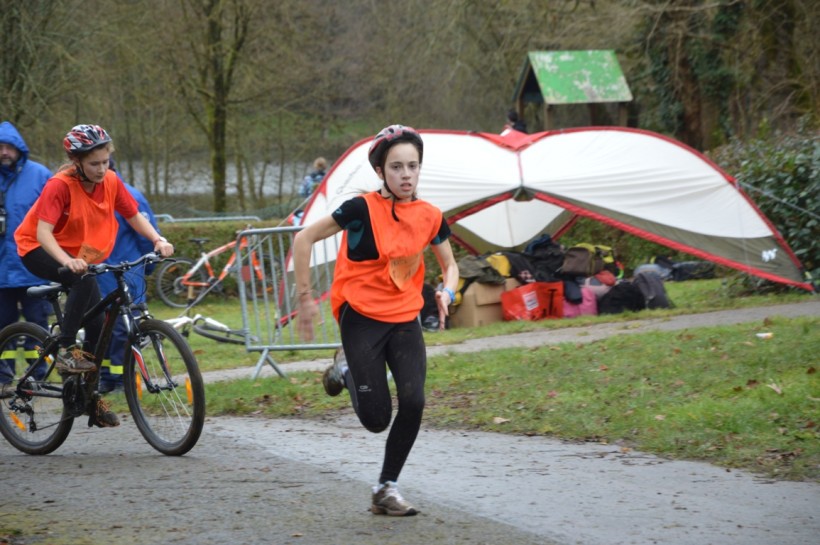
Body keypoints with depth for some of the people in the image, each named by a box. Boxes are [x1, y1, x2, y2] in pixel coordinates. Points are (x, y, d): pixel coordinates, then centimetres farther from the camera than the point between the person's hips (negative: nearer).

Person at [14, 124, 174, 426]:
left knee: (98, 323, 1)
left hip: (78, 255, 6)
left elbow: (134, 216, -5)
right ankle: (65, 351, -27)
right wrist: (68, 261, -51)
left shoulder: (111, 181, -12)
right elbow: (43, 231, -34)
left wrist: (157, 239, -24)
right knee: (85, 282, -36)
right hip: (38, 250, -6)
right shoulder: (60, 185, -27)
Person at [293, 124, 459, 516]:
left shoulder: (430, 217, 0)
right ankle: (347, 373, 27)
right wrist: (305, 298, -7)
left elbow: (450, 266, 15)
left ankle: (386, 490, 4)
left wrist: (447, 291, -7)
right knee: (376, 419, -8)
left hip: (405, 320, 4)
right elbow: (304, 239, -9)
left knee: (413, 403, -14)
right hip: (362, 319, -4)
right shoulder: (363, 209, -14)